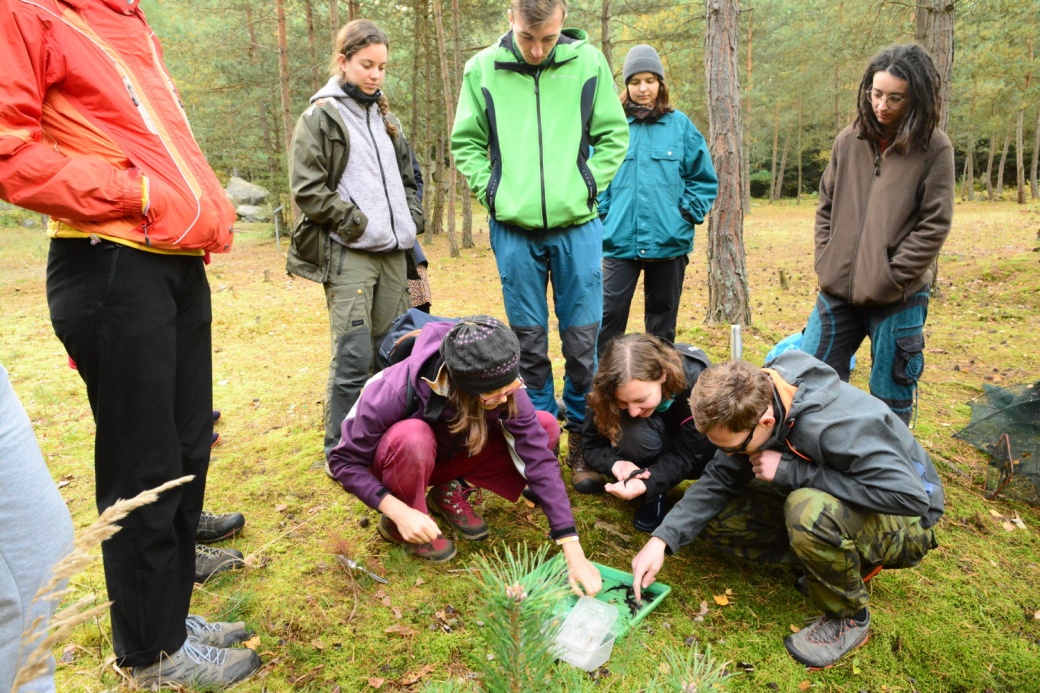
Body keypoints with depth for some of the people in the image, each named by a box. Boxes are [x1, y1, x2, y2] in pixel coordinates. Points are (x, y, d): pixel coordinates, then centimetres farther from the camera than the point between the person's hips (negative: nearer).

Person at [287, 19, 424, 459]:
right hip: (347, 255, -6)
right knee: (354, 357, -10)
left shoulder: (386, 118, 19)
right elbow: (307, 188, -8)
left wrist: (412, 220, 8)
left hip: (393, 253, 6)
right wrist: (357, 224, -12)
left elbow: (407, 179, 26)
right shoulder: (320, 116, 0)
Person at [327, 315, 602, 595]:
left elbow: (539, 459, -28)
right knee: (413, 437, -40)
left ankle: (452, 493, -1)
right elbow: (344, 462, -24)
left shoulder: (502, 386, -27)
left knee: (546, 428, -17)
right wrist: (398, 511, -36)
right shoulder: (394, 392, -36)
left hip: (449, 456, 4)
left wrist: (574, 553, -32)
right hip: (401, 462, -3)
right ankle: (397, 525, -10)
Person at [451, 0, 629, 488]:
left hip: (576, 227, 0)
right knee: (529, 341, 8)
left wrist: (586, 188, -3)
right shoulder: (483, 69, 1)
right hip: (513, 229, 1)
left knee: (583, 341, 4)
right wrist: (491, 192, -3)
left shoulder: (588, 62, 0)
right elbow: (466, 143, 8)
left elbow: (614, 136, 6)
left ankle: (583, 436, 23)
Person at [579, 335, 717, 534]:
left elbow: (686, 456, -30)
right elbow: (593, 447, -20)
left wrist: (646, 482, -47)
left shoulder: (696, 380, -35)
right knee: (632, 432, -34)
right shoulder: (606, 391, -29)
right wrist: (615, 463, -42)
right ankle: (654, 495, -9)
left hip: (693, 444, 0)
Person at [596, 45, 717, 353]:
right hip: (620, 239, -1)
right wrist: (604, 214, -2)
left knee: (662, 315, 11)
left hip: (669, 242, 1)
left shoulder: (680, 124, 5)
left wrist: (687, 213, -2)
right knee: (610, 312, -5)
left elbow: (704, 178, 8)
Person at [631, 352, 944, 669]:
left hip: (904, 524, -6)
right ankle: (843, 560, 6)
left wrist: (793, 471, -35)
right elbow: (720, 479, -10)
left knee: (809, 511, -39)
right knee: (717, 520, -6)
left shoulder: (838, 428, -37)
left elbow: (912, 497, -37)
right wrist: (662, 539, -22)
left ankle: (849, 618, -9)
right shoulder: (758, 400, -16)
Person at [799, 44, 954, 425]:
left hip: (899, 299, -3)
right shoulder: (849, 140, 6)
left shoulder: (934, 148, -4)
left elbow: (934, 225, -6)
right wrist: (825, 263, 2)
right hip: (837, 292, 4)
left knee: (891, 399, 7)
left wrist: (889, 278, -12)